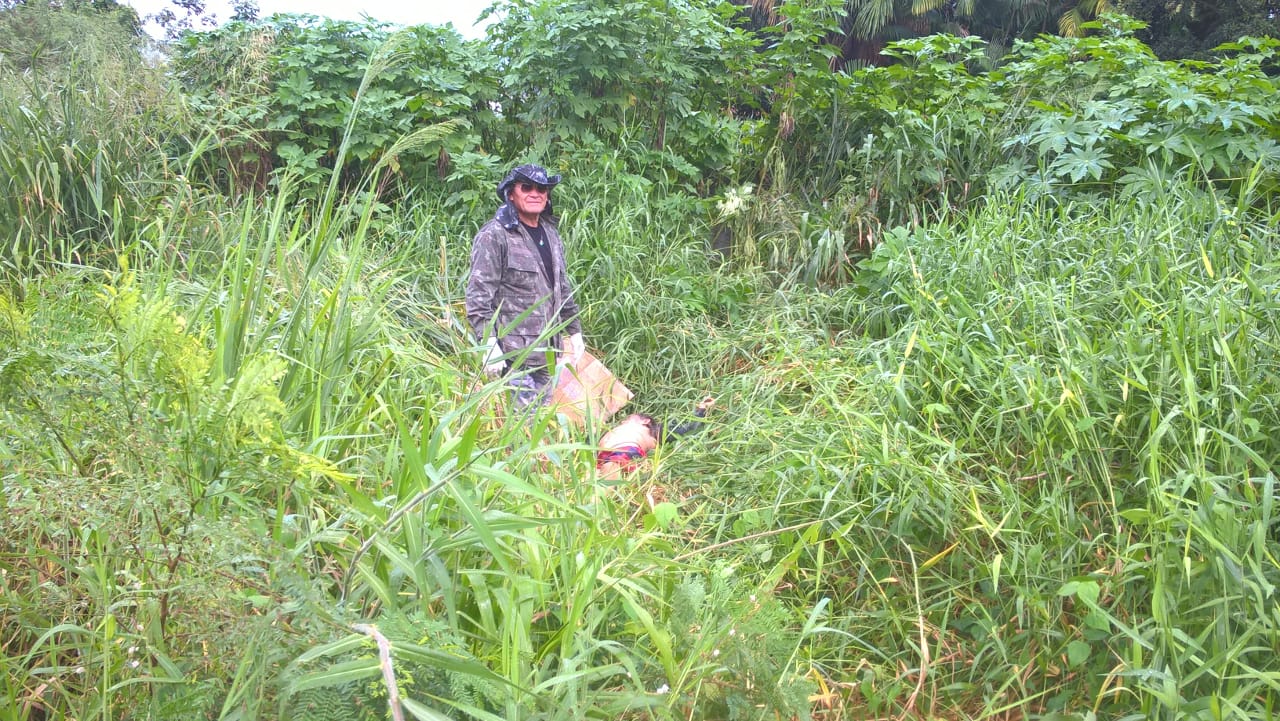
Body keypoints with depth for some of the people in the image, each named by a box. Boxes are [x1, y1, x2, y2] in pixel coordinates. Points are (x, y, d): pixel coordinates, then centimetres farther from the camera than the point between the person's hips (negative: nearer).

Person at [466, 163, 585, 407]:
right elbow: (478, 296, -14)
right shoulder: (494, 236, -9)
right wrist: (489, 344, -21)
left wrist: (574, 331, 23)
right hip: (513, 353, -8)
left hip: (547, 351, 8)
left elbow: (563, 288, 25)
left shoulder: (551, 234, 16)